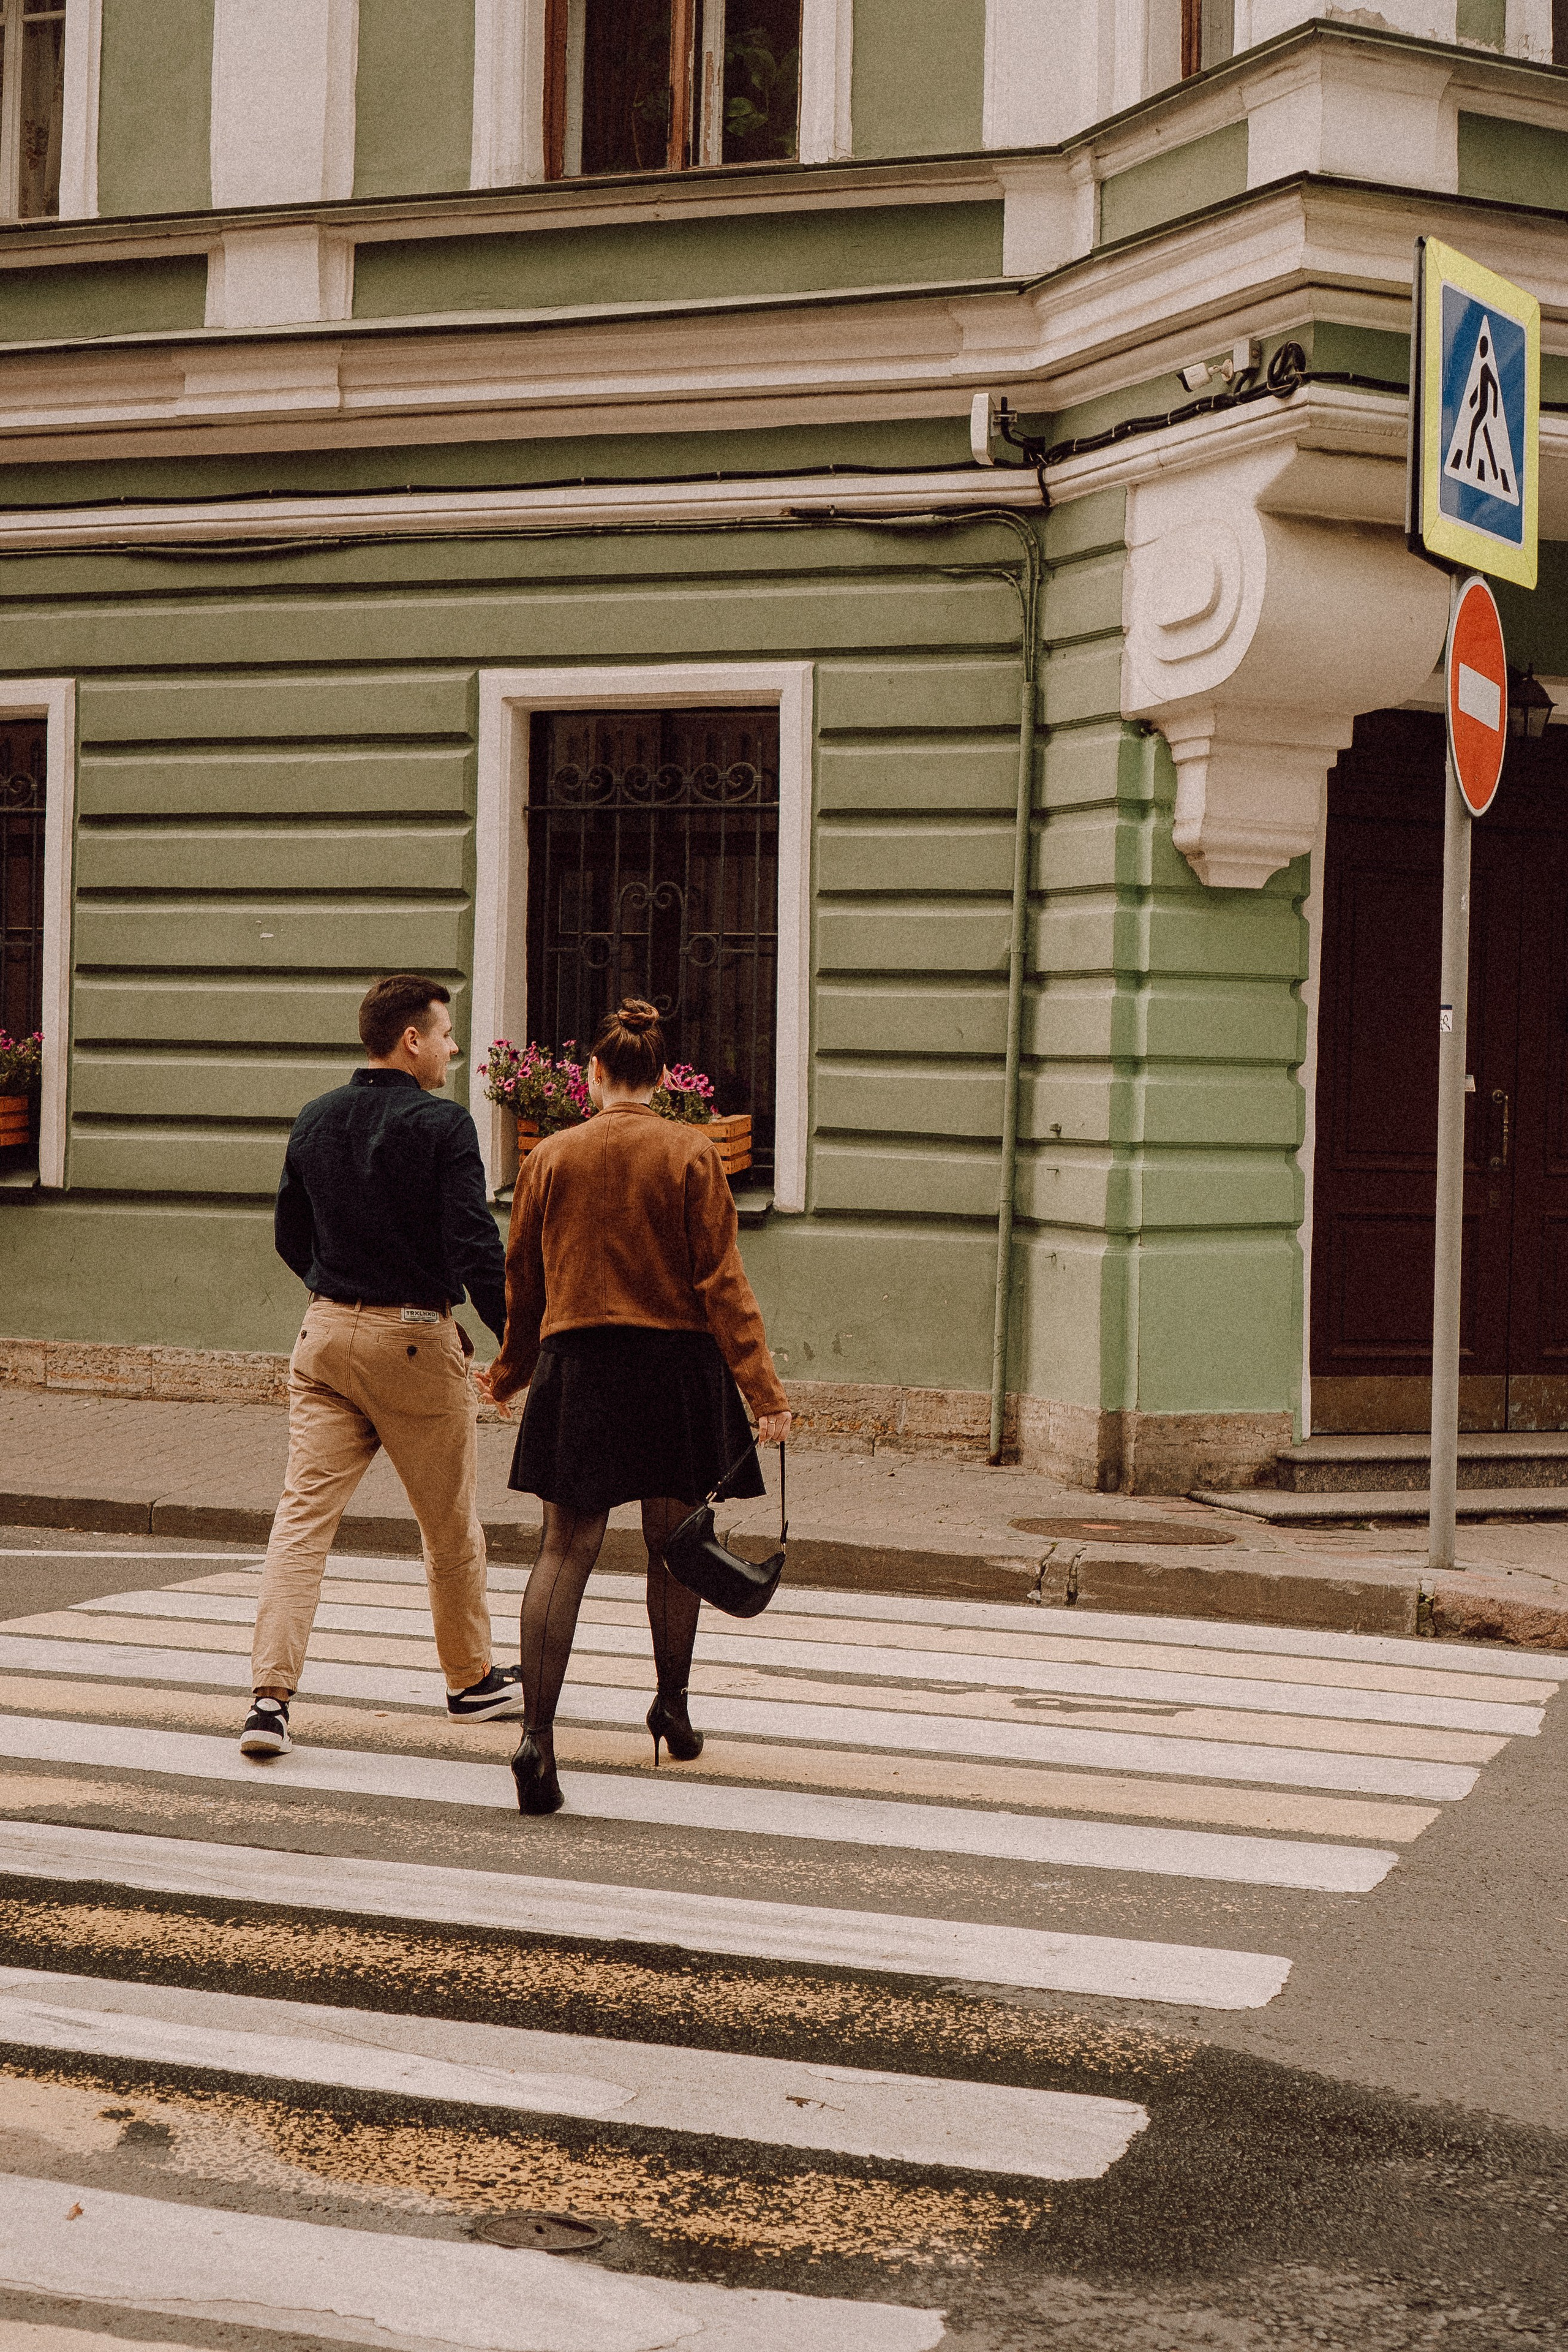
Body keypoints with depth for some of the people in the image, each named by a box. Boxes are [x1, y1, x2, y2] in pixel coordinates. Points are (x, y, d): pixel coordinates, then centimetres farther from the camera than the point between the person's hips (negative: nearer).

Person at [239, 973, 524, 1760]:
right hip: (416, 1340, -5)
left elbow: (290, 1238, 16)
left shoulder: (315, 1121, 8)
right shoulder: (442, 1126, -12)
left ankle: (271, 1693, -13)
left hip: (326, 1335, 5)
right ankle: (472, 1680, 28)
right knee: (451, 1523, 12)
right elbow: (474, 1246, -18)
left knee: (304, 1511, 0)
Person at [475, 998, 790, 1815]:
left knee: (565, 1548, -3)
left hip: (576, 1363, 0)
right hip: (676, 1362, 0)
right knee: (672, 1545, 17)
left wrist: (511, 1372, 24)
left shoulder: (549, 1157, 1)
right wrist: (762, 1388, -7)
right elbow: (721, 1280, -8)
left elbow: (523, 1280, 9)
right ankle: (672, 1706, 33)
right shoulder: (693, 1155, -4)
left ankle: (538, 1733, -17)